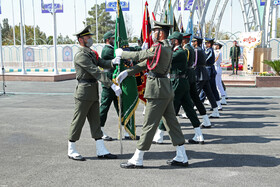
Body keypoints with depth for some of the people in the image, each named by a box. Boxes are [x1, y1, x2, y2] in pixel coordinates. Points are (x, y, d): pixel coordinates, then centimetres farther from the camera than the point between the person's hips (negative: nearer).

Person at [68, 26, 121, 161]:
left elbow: (102, 64, 8)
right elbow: (96, 72, -23)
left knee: (95, 121, 10)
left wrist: (113, 62, -15)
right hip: (84, 92, -9)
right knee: (78, 121, 1)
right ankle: (71, 151, 13)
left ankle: (101, 150, 15)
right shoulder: (80, 55, -15)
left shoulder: (91, 53, 16)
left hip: (93, 93, 9)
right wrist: (112, 85, -26)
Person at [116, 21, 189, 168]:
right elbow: (145, 63, 14)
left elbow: (138, 56, -9)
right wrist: (127, 72, 9)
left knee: (149, 124, -3)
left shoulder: (159, 48, -16)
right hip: (166, 91, 10)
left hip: (158, 90, -10)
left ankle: (137, 160, 7)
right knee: (171, 123, 12)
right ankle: (181, 158, 19)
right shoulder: (166, 48, 16)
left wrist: (121, 53, 8)